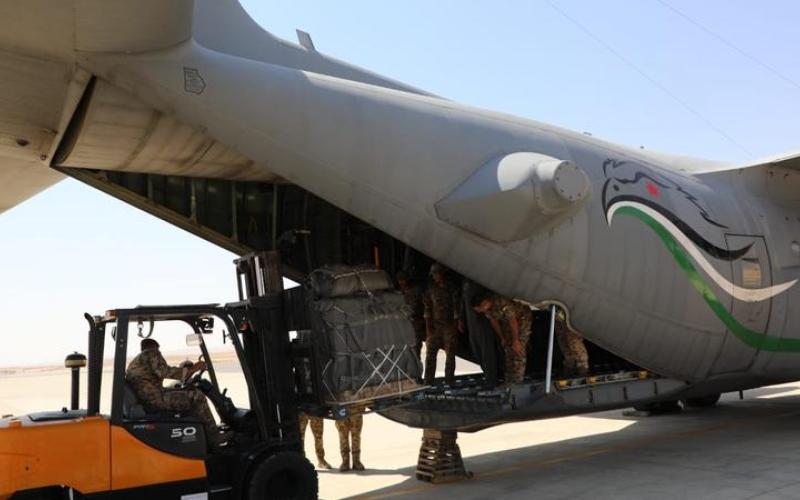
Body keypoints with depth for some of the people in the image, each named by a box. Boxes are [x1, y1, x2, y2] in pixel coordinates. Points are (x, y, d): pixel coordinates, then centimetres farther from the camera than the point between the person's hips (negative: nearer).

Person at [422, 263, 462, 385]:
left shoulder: (452, 288, 0)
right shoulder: (431, 288, 5)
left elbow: (456, 306, -2)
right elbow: (427, 307, 3)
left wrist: (458, 322, -11)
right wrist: (428, 326, -3)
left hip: (450, 326, -2)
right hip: (434, 325, 2)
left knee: (450, 353, 1)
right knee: (430, 352, -3)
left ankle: (449, 380, 9)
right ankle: (428, 381, 2)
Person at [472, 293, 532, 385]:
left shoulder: (503, 304, -38)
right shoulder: (486, 306, -15)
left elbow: (513, 322, -29)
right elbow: (493, 321, 0)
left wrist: (516, 341, -20)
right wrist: (502, 338, 6)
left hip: (523, 317, -7)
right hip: (507, 319, 7)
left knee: (518, 349, -13)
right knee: (508, 348, 5)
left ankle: (517, 381, -9)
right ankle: (509, 380, 11)